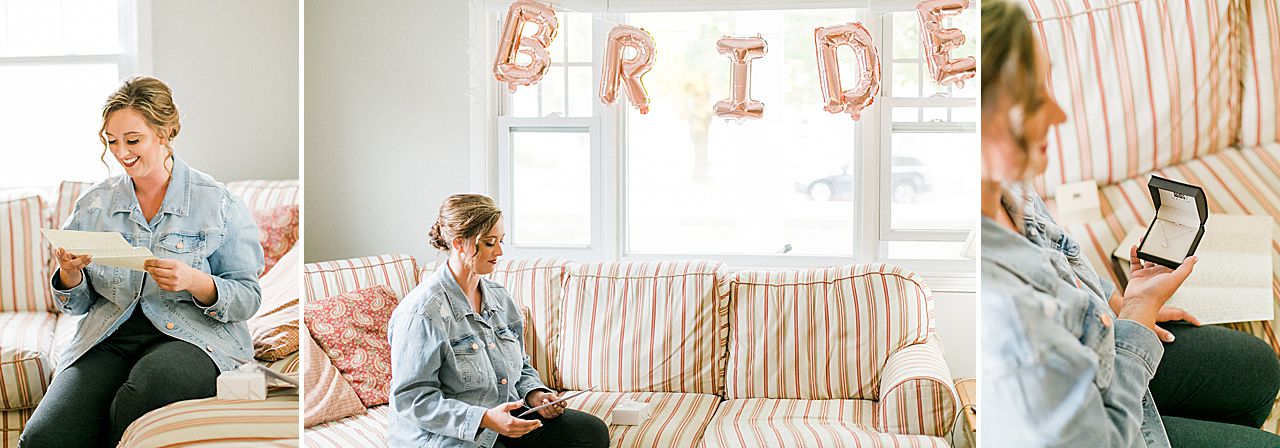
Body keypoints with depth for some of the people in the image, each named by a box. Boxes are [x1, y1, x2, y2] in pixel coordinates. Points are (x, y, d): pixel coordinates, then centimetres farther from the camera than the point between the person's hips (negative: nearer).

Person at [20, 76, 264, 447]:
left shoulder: (218, 203, 0)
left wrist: (195, 282, -19)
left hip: (191, 333, -3)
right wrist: (70, 273, -5)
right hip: (108, 336, 3)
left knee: (138, 399, -36)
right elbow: (78, 305, 18)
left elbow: (248, 297, 0)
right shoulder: (93, 204, 12)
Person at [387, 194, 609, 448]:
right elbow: (411, 399, -19)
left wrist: (535, 394, -1)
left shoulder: (499, 297, 10)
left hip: (506, 419, 8)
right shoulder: (422, 313, -16)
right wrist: (483, 419, -27)